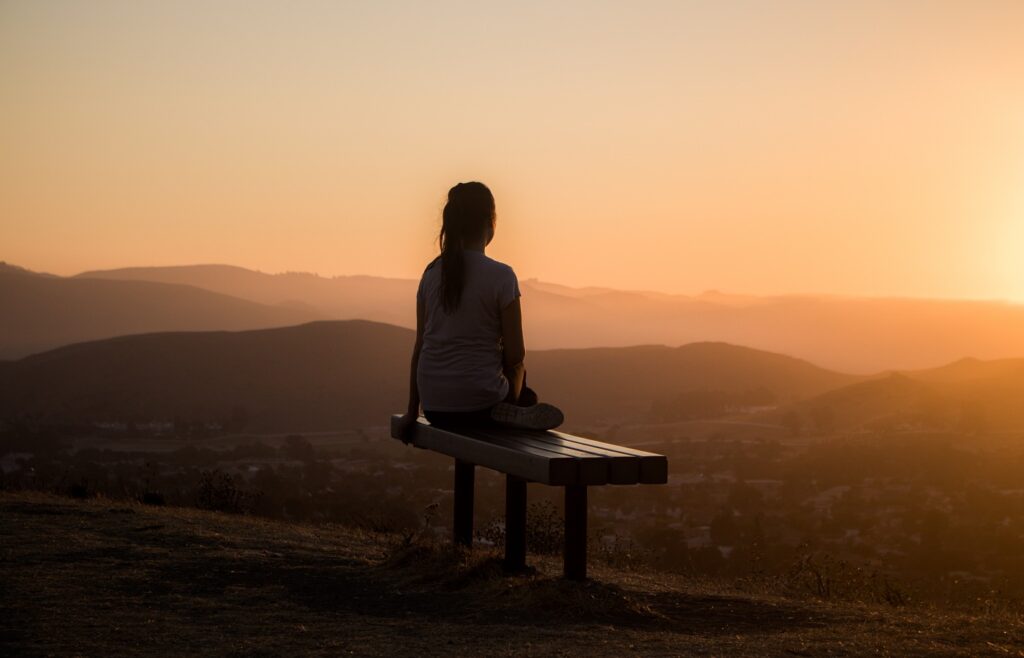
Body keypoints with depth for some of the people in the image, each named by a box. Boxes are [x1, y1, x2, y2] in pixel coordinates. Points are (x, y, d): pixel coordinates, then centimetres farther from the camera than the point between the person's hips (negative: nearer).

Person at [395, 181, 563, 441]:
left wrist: (412, 411, 15)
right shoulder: (501, 276, -10)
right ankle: (511, 413, 4)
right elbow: (515, 356, -8)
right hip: (478, 403, -6)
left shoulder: (432, 273, 4)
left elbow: (420, 347, 7)